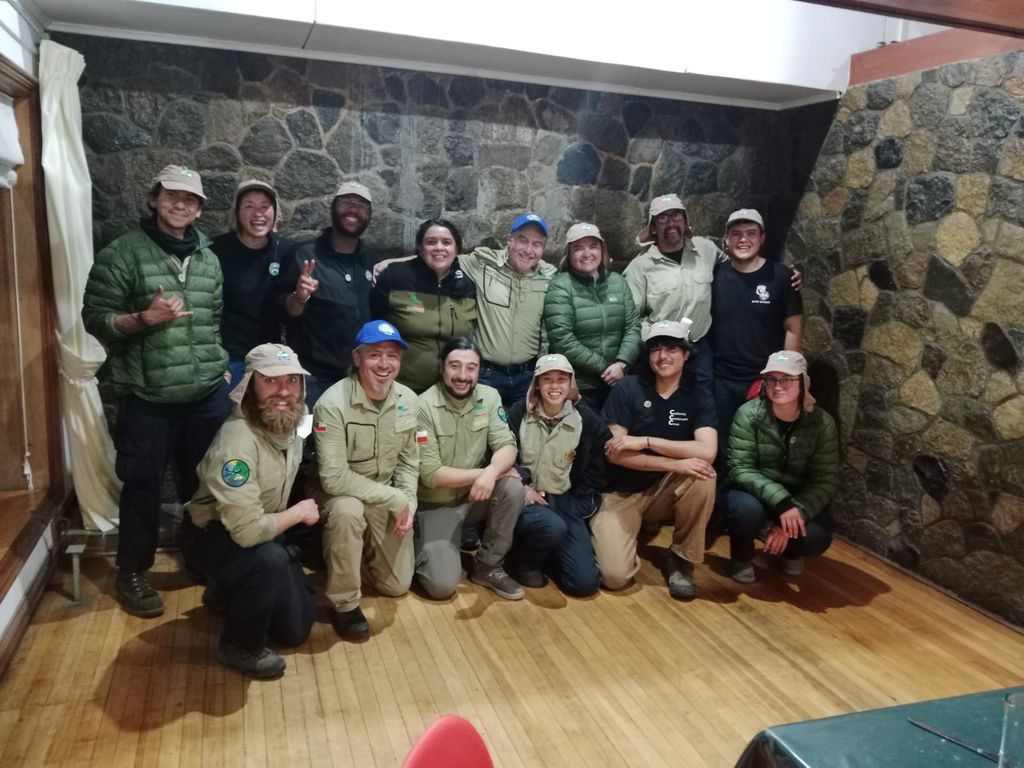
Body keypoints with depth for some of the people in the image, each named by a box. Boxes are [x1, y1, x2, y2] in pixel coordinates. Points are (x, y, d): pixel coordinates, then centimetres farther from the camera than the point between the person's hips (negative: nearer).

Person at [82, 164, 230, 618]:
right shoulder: (122, 253, -5)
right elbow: (95, 317, -6)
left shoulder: (208, 259, 11)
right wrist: (145, 318, -21)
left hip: (208, 394, 4)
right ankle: (132, 573, 24)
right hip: (148, 397, -4)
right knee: (143, 486, 5)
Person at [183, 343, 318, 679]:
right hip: (214, 537, -7)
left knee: (296, 628, 8)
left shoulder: (292, 420, -9)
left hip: (265, 532, 7)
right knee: (270, 559, -39)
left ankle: (227, 593, 34)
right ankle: (239, 647, -11)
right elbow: (248, 531, -38)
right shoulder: (237, 442, -35)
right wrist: (299, 512, -22)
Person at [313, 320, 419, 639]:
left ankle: (364, 547, 37)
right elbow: (334, 478, -30)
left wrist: (408, 503, -12)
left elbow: (408, 461, 3)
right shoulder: (333, 403, -26)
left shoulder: (408, 400, -7)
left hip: (388, 500, 5)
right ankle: (344, 602, -16)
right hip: (340, 493, -5)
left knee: (397, 585, 5)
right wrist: (395, 499, -27)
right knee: (347, 511, -40)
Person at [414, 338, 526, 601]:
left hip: (476, 495, 4)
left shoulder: (489, 397, -5)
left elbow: (507, 446, -14)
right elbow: (431, 475, -21)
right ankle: (426, 548, 16)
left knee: (513, 487, -27)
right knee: (442, 585, -19)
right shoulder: (424, 407, -18)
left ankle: (488, 567, -6)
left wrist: (491, 472, -36)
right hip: (437, 504, -4)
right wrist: (480, 473, -23)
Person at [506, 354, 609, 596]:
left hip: (566, 502, 2)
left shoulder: (587, 420, 0)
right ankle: (525, 558, -3)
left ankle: (546, 552, 18)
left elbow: (595, 474, 5)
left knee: (585, 582, -13)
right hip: (526, 497, -2)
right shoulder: (519, 413, -2)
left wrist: (576, 507, -3)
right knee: (552, 527, -37)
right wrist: (522, 486, -16)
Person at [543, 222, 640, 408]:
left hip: (617, 382, 5)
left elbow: (633, 327, 4)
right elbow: (562, 340, -15)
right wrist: (603, 367, -13)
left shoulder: (617, 282, 8)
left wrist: (621, 364, -12)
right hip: (577, 386, -4)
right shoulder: (560, 287, -8)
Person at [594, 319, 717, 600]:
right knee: (615, 576, -22)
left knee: (703, 475, -31)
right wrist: (676, 464, -25)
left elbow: (707, 451, -20)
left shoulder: (700, 395, -4)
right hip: (621, 492, -2)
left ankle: (681, 558, -9)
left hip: (665, 491, 2)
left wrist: (645, 441, -23)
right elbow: (614, 453, -17)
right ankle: (625, 537, 15)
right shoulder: (627, 389, -9)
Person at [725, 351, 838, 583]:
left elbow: (826, 480, -13)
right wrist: (781, 501, -36)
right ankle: (742, 556, 1)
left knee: (815, 538, -27)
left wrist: (796, 512, -28)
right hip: (755, 493, -2)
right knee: (747, 509, -36)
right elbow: (740, 469, -23)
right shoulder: (749, 414, -18)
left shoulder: (822, 423, -12)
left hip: (798, 500, 2)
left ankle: (791, 551, 14)